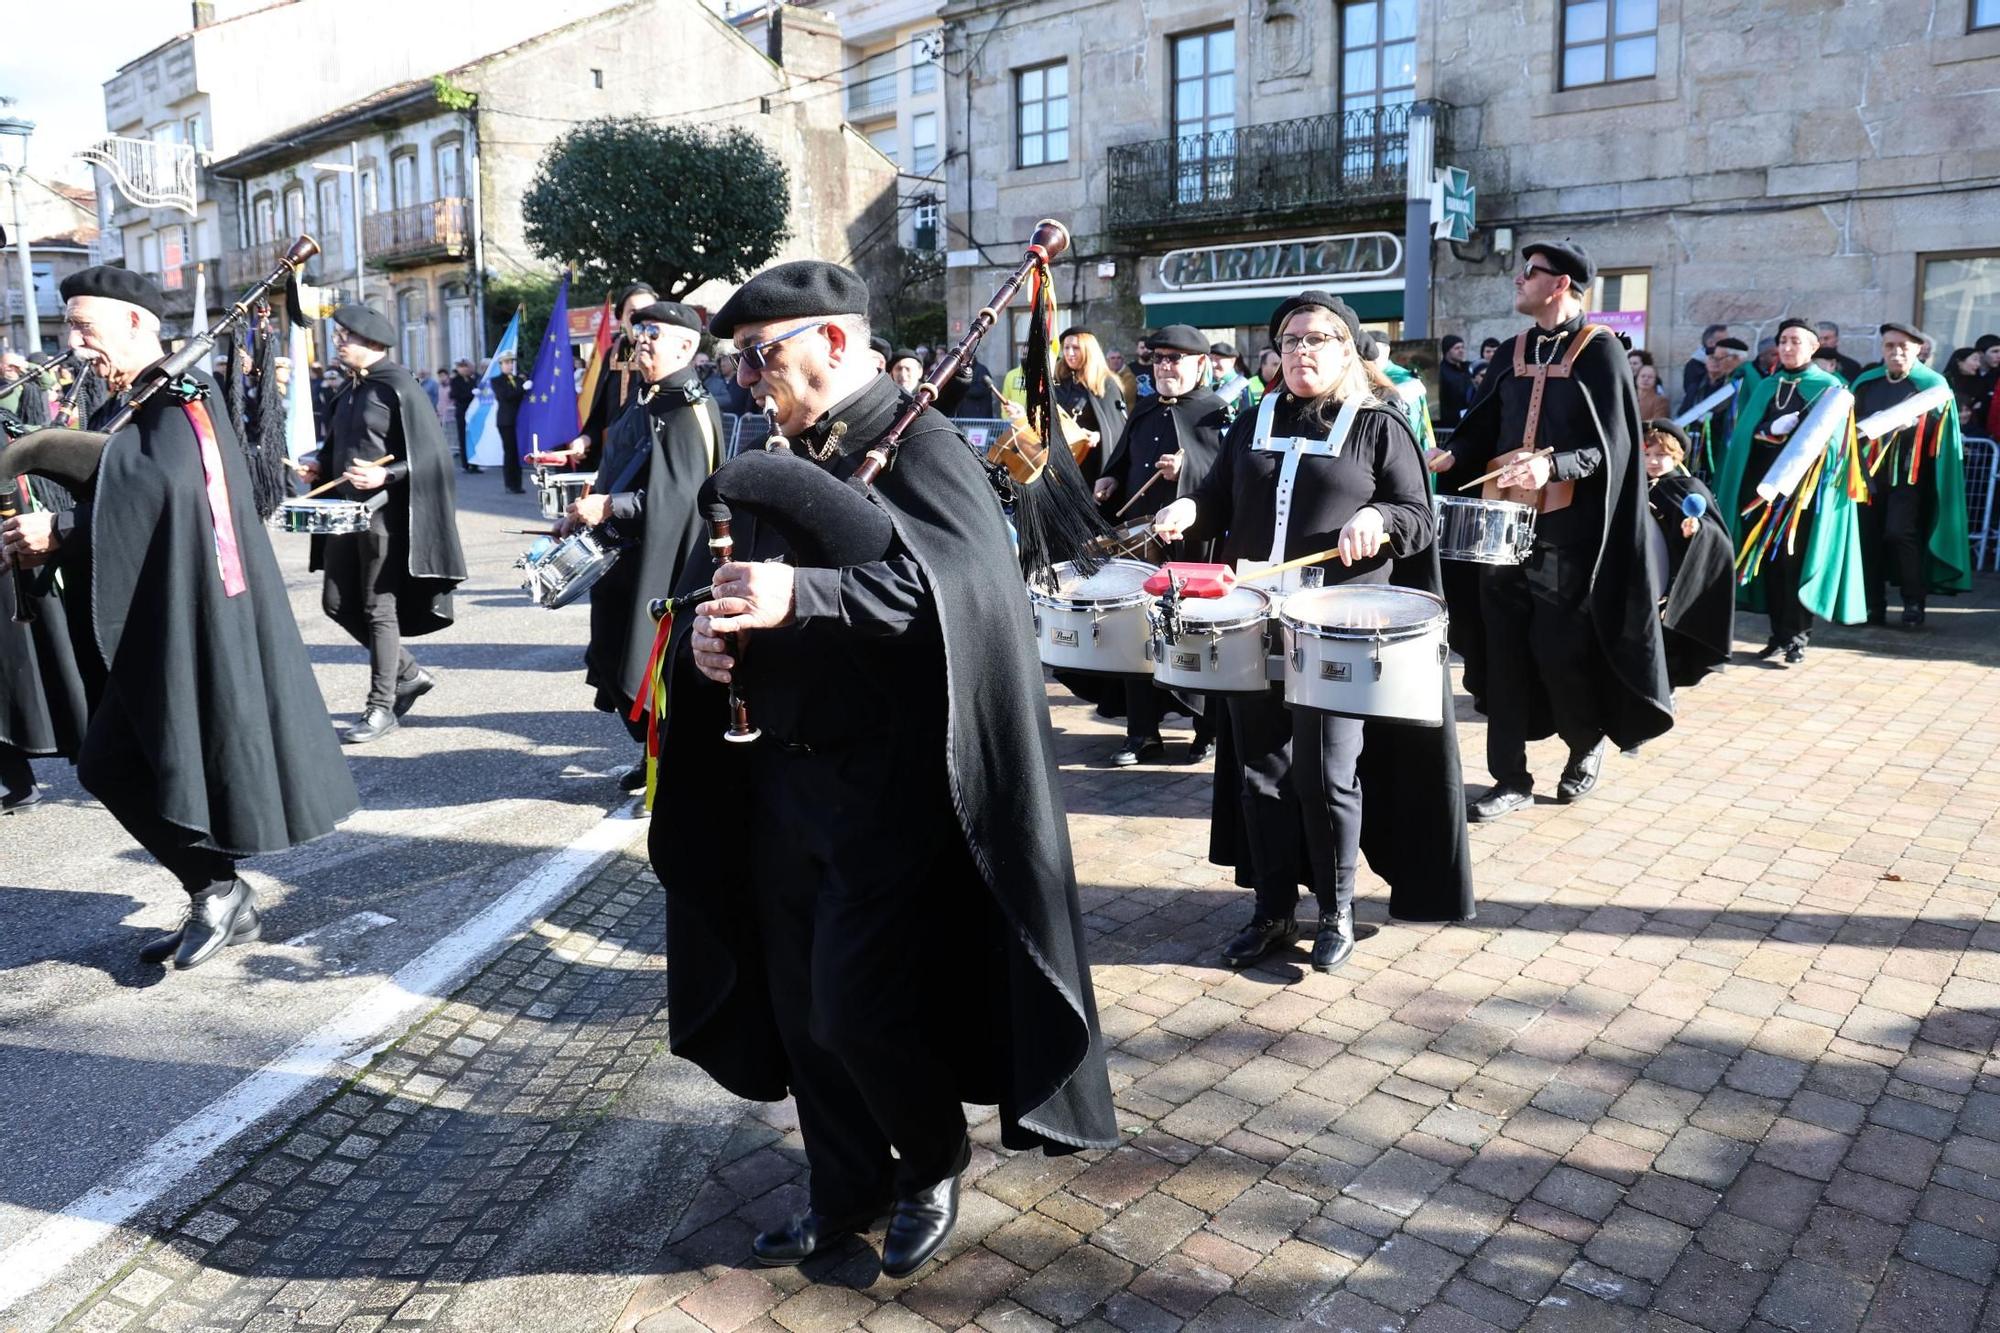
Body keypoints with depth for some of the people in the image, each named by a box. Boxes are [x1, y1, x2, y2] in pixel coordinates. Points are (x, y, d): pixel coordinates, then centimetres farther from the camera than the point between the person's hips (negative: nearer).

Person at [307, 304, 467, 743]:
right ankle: (408, 674, 24)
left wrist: (385, 475, -26)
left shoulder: (397, 387, -11)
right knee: (337, 603, 11)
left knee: (379, 608, -3)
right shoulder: (352, 389, 13)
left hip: (383, 513, -9)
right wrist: (322, 468, 6)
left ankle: (382, 707, 7)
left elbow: (429, 455, -15)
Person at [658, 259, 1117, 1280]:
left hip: (887, 785, -7)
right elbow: (714, 574, 19)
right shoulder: (771, 460, 12)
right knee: (802, 1002, 15)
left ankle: (935, 1161, 26)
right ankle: (846, 1185, 35)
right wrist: (702, 625, -5)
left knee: (859, 1007, -4)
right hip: (781, 774, 8)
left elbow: (965, 580, -27)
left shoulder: (920, 447, -11)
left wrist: (802, 597, -37)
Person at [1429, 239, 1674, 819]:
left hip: (1566, 526, -5)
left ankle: (1587, 744, 26)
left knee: (1560, 648, -1)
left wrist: (1553, 466, -26)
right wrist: (1455, 455, -2)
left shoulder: (1599, 351, -4)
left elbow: (1611, 446, -10)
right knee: (1501, 647, 4)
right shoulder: (1511, 353, 13)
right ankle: (1510, 776, 12)